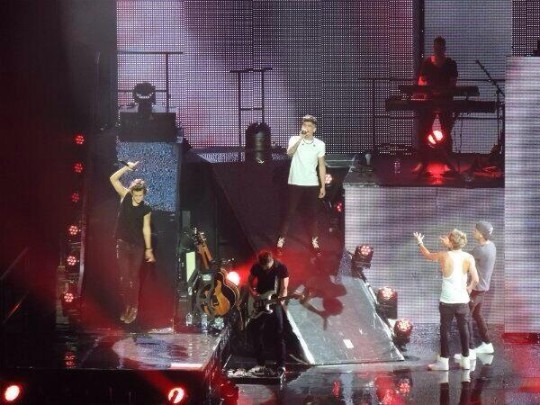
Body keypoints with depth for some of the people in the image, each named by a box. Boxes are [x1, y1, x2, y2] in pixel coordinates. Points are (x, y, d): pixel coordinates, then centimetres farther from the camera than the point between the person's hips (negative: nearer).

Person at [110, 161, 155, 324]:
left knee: (134, 277, 5)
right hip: (122, 243, 1)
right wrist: (128, 167, -21)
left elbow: (146, 228, -2)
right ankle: (126, 307, 9)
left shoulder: (146, 209, -8)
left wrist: (149, 249, -1)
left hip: (137, 245, -1)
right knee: (124, 277, 1)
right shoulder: (125, 196, -6)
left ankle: (134, 307, 13)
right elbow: (113, 179, -12)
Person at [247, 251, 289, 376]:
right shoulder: (256, 267, -5)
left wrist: (280, 299, -27)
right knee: (257, 332, 3)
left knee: (278, 335, -6)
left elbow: (284, 288, -11)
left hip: (275, 304, -3)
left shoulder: (281, 268, -14)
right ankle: (261, 364, 11)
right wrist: (253, 293, -7)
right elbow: (250, 281, 10)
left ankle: (281, 365, -3)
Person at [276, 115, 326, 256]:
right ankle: (281, 241, 8)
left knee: (313, 214, 6)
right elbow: (290, 152, -25)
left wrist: (323, 186, 4)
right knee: (289, 213, 1)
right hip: (295, 183, -2)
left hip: (312, 184, 2)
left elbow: (321, 166, 6)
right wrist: (300, 138, -34)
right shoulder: (294, 139, -4)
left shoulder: (320, 144, 1)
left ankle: (315, 242, 16)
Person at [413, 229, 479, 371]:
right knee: (463, 329, 13)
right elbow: (475, 279, -12)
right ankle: (465, 360, 19)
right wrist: (469, 288, 10)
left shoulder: (444, 256, -11)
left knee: (445, 330, 9)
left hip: (447, 301, -2)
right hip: (462, 300, 2)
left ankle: (443, 361, 13)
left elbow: (427, 255, 9)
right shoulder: (468, 258, -7)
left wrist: (419, 242, 26)